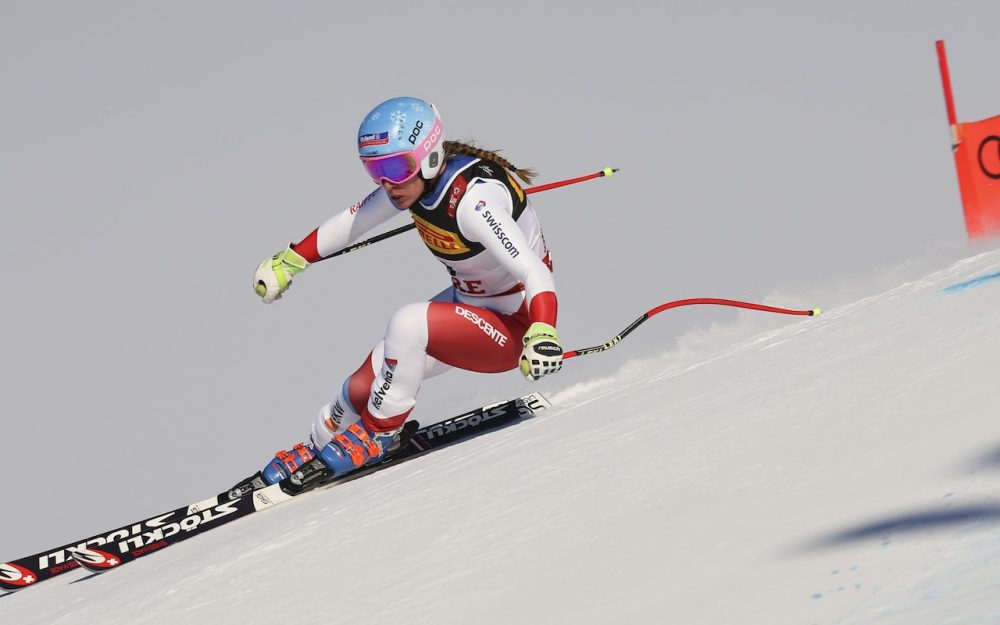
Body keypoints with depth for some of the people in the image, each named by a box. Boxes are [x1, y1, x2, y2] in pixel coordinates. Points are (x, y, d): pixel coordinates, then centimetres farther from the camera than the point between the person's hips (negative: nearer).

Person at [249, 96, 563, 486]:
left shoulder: (473, 201, -32)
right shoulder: (414, 177, -9)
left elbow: (536, 272, -40)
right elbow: (353, 221, 9)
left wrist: (543, 334, -57)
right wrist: (290, 260, 17)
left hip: (515, 328, -8)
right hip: (469, 304, 8)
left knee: (409, 323, -31)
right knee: (363, 387, 2)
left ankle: (380, 431, -9)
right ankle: (316, 449, 31)